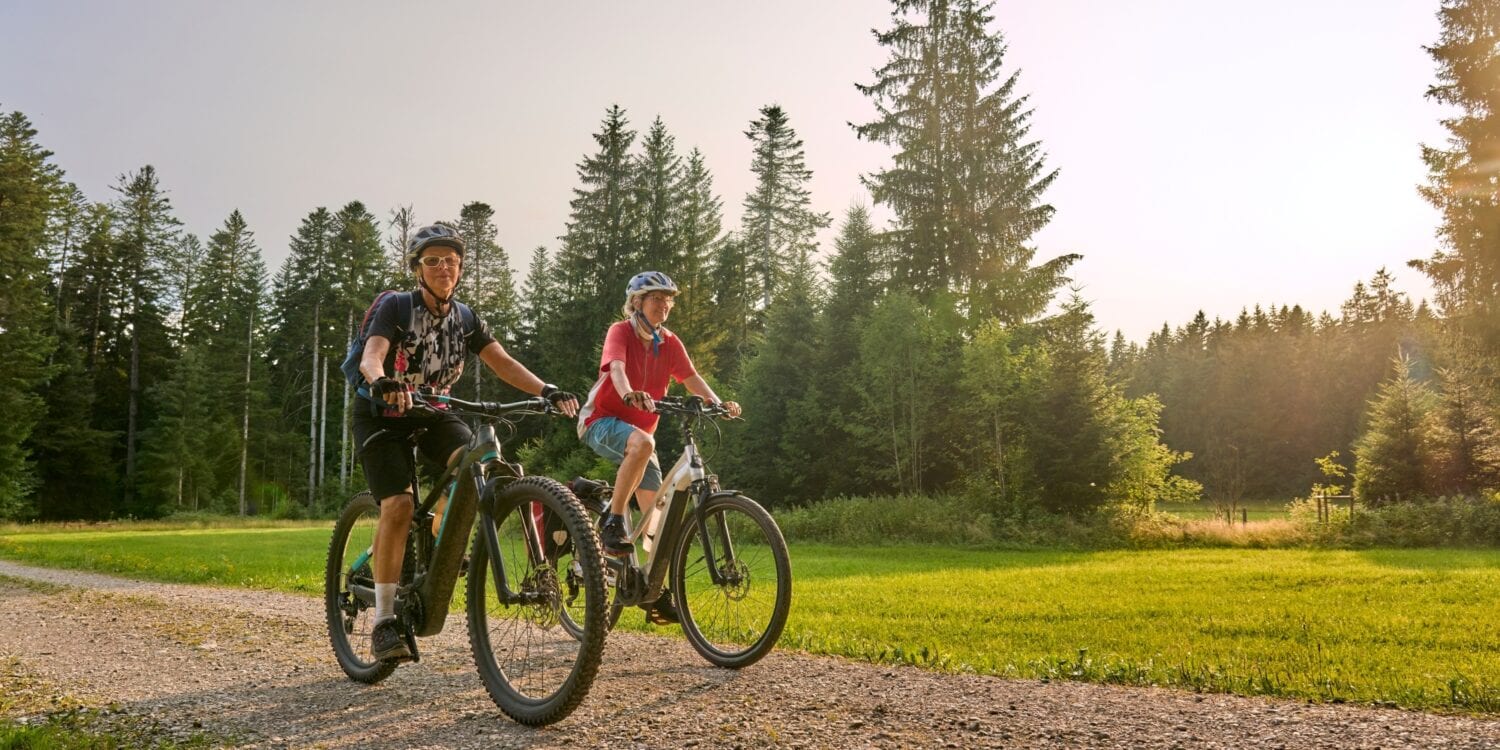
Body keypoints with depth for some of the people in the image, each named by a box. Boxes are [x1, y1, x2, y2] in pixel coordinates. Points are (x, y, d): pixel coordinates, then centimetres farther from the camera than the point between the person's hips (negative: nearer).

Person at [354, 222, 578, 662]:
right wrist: (383, 382, -57)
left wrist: (547, 390, -29)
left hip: (432, 412, 4)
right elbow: (371, 356, -33)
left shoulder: (465, 318, -3)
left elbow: (502, 362, -12)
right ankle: (383, 621, -13)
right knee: (399, 505, -22)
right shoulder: (395, 307, -16)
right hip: (382, 415, -4)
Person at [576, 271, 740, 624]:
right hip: (602, 421, -6)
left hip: (640, 429, 6)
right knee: (643, 443, -39)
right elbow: (617, 368, -30)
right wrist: (630, 394, -52)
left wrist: (718, 403, -28)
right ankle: (612, 523, -28)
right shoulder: (620, 332, -11)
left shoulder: (670, 343, 4)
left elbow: (692, 378, -9)